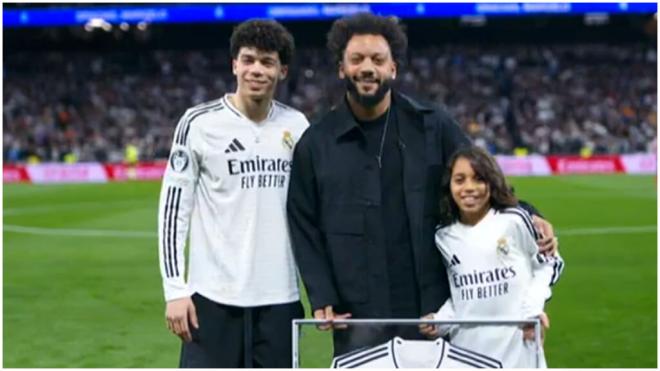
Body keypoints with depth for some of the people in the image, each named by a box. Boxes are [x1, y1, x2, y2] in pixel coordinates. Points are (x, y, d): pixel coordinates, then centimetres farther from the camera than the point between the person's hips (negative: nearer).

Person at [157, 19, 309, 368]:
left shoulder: (296, 126, 7)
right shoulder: (200, 123, -5)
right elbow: (174, 208, -3)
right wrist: (175, 288, -9)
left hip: (279, 298, 4)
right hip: (214, 297, -3)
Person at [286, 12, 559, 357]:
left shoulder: (431, 125, 4)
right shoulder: (316, 143, 4)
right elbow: (305, 228, 4)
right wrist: (321, 298, -5)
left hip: (432, 307, 1)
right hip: (357, 315, 0)